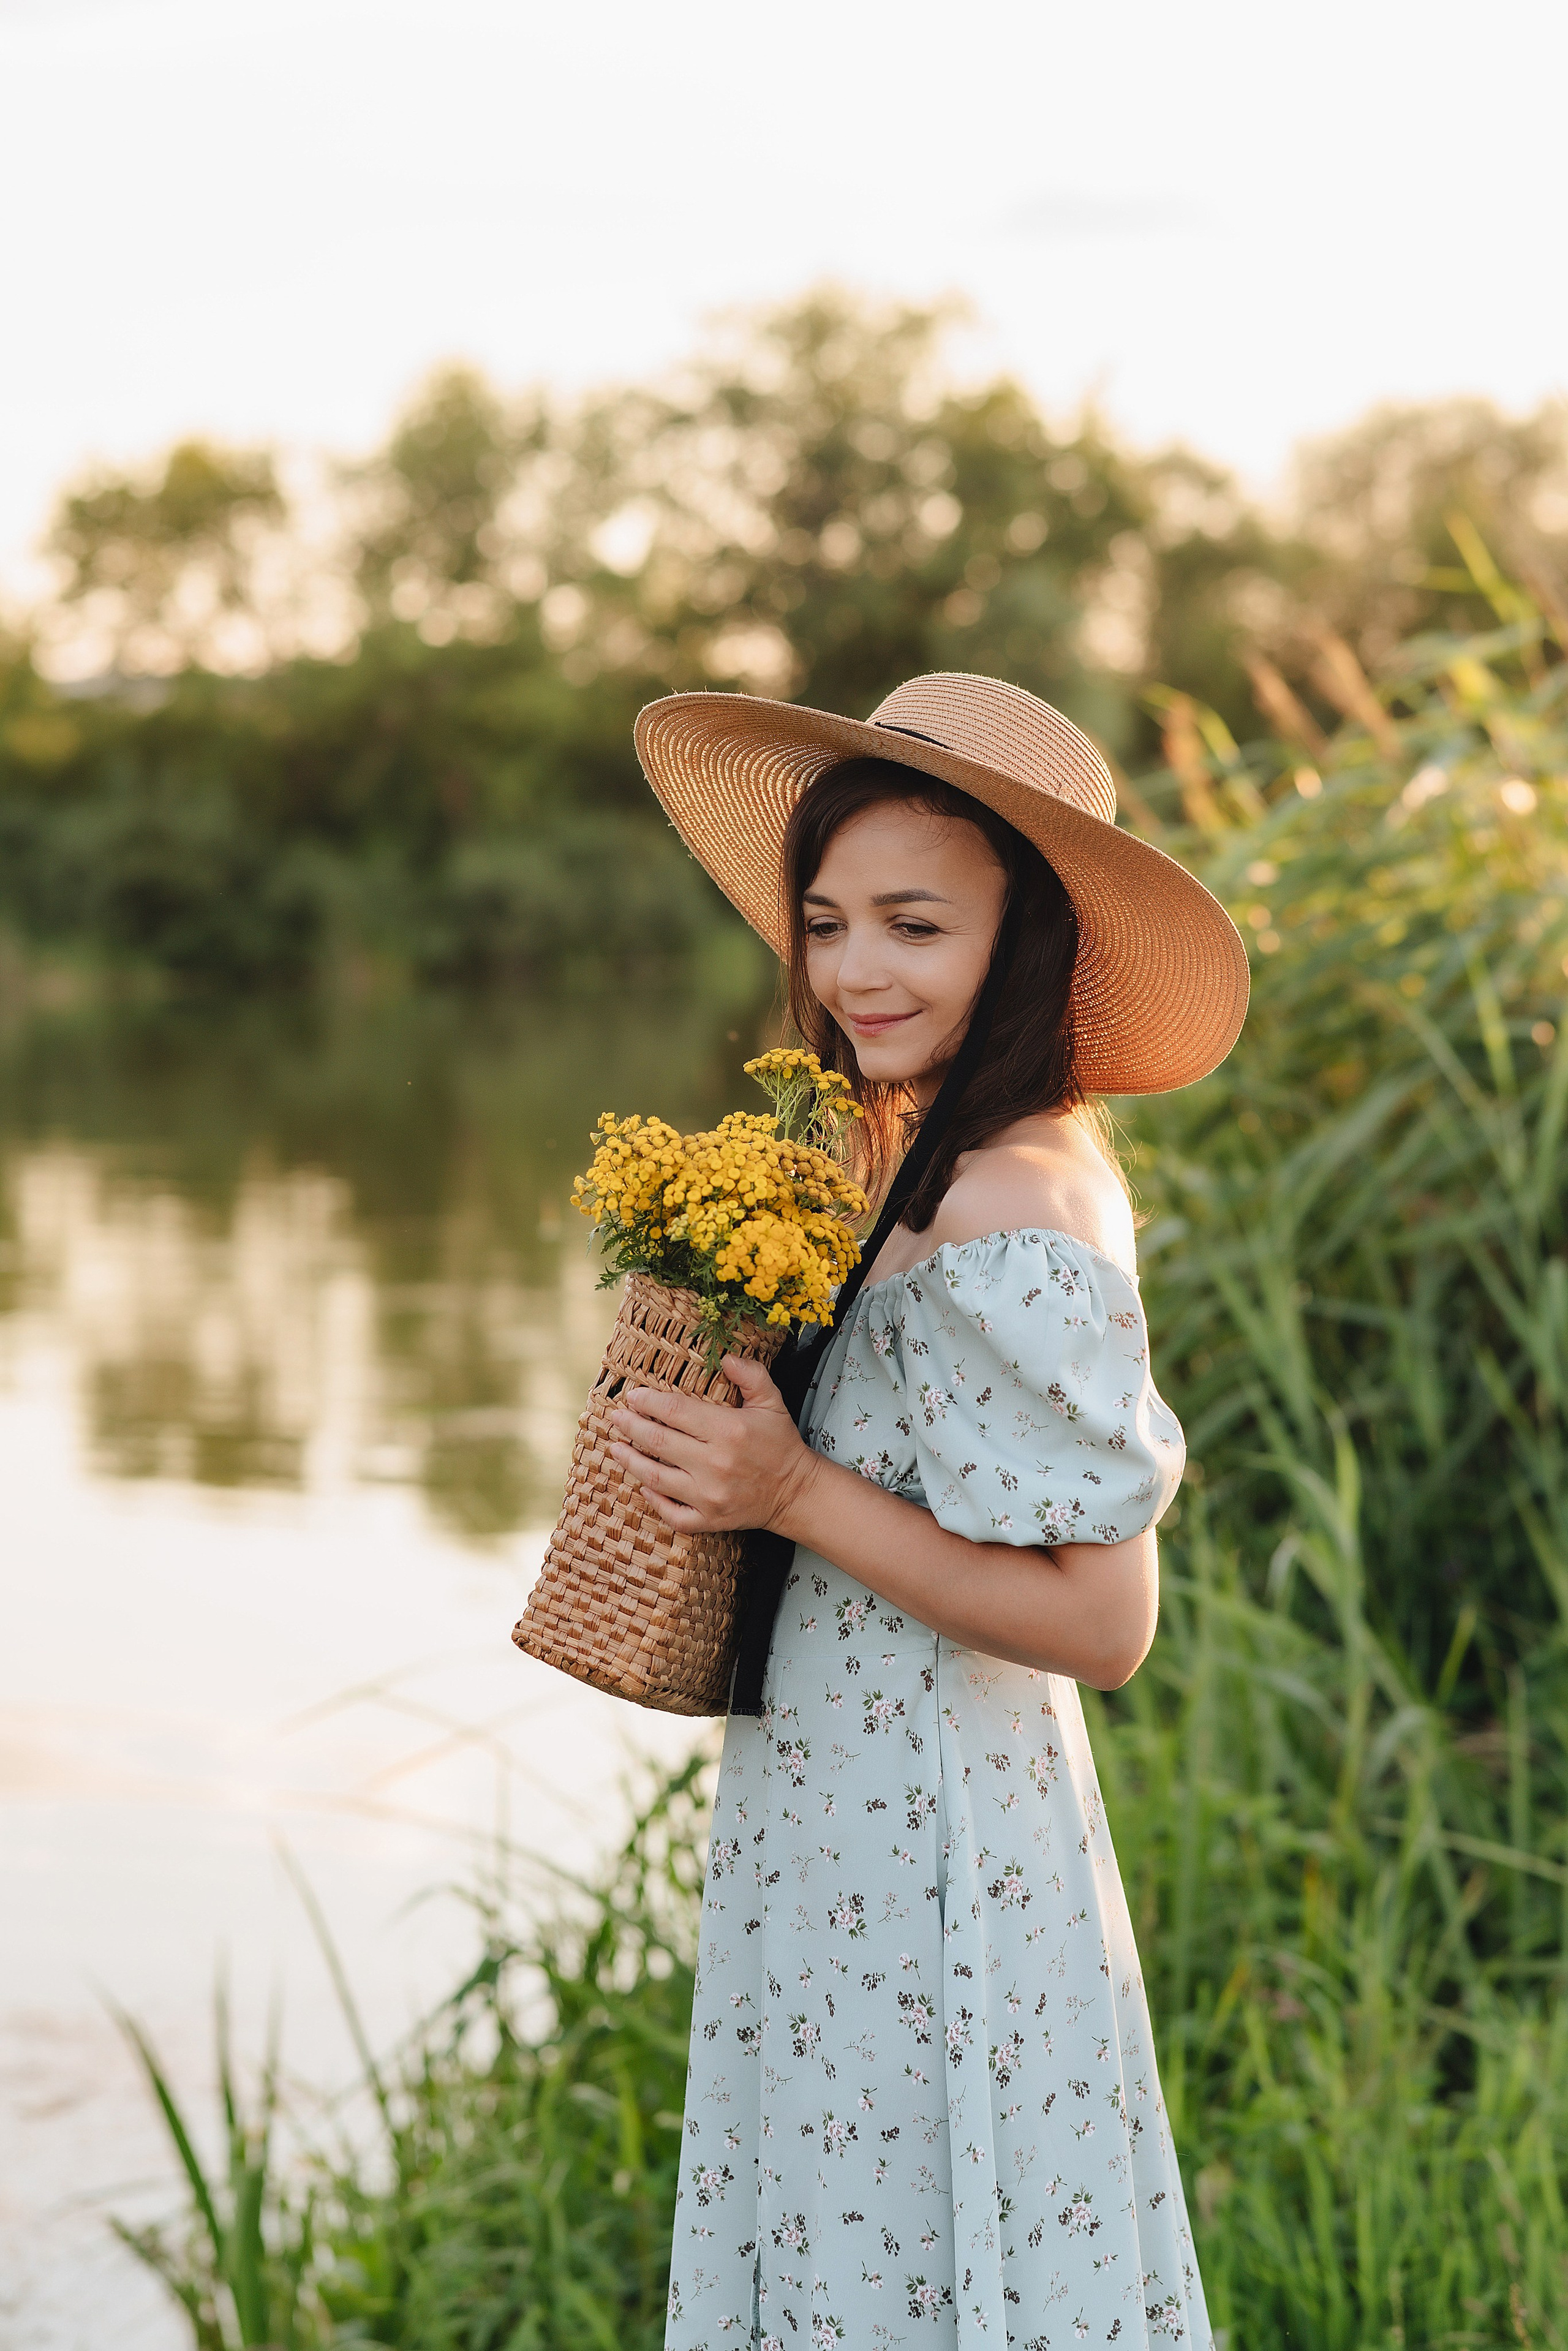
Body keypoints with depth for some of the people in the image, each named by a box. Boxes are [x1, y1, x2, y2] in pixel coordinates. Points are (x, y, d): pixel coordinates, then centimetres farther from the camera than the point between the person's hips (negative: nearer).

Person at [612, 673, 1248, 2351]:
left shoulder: (1005, 1222, -24)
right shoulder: (1020, 1154, 4)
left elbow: (1103, 1621, -24)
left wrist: (797, 1496, -23)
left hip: (916, 1843, -9)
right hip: (864, 1805, 9)